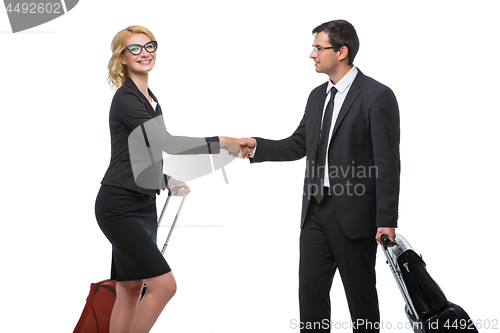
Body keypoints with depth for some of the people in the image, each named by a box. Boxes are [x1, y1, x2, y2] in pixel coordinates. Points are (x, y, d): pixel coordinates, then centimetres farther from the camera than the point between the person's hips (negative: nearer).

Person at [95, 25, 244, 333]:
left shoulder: (150, 100, 15)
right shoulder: (126, 99, -14)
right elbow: (166, 143, -25)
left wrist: (165, 181, 10)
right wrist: (221, 143, -23)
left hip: (144, 206, 9)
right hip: (119, 207, -9)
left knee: (131, 290, 9)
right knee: (163, 284, -14)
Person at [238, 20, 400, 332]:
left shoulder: (377, 96, -11)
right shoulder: (318, 96, 13)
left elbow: (388, 163, -14)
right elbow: (297, 145, 19)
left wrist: (387, 220, -16)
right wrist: (257, 147, 2)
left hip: (354, 212, -7)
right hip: (316, 210, 7)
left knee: (360, 292, 5)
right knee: (311, 289, 9)